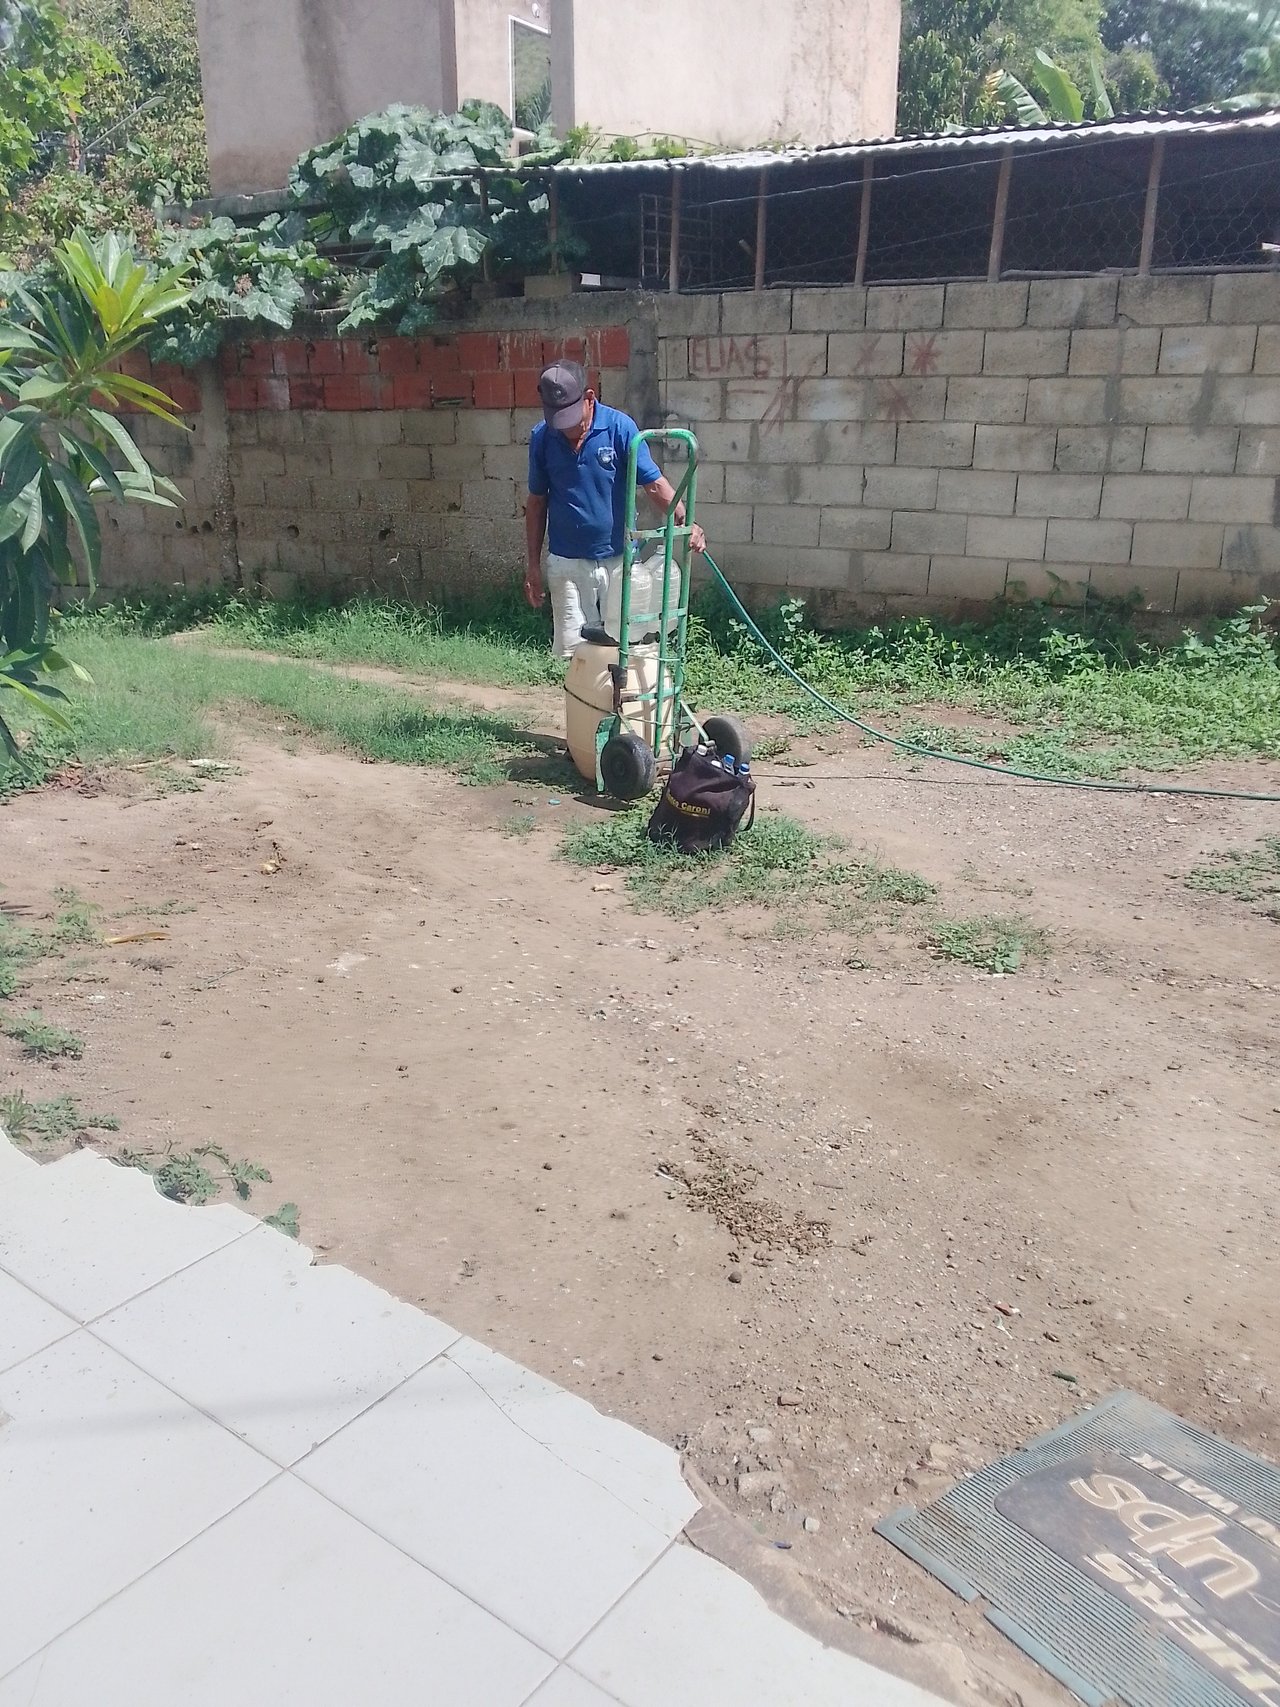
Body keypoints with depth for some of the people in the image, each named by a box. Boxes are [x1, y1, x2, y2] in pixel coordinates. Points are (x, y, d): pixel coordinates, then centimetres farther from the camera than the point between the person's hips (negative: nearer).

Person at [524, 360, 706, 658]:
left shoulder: (620, 427, -10)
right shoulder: (541, 437, -3)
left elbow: (654, 482, -11)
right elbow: (537, 502, 6)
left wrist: (684, 522, -28)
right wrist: (534, 564, 6)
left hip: (619, 558, -1)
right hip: (566, 563, 2)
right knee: (574, 649, 4)